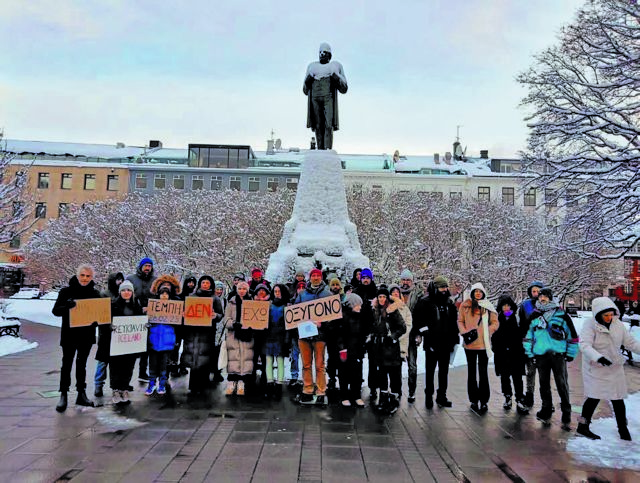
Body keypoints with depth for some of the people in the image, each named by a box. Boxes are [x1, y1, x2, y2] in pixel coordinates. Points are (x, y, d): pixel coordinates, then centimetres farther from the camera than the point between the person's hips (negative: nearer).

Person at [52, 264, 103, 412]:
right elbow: (55, 311, -9)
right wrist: (67, 306, -29)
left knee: (82, 364, 13)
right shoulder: (66, 291, -5)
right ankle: (63, 395, 12)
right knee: (67, 364, 2)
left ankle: (81, 394, 20)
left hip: (87, 335, 3)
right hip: (69, 335, -3)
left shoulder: (95, 293, 3)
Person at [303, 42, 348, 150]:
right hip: (315, 100, 2)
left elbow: (344, 89, 12)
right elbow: (305, 91, 21)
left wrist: (337, 79, -6)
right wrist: (307, 81, 1)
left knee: (329, 125, -17)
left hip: (329, 99, -2)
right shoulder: (312, 67, 23)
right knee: (318, 127, -5)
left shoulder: (336, 66, 16)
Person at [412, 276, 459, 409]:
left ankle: (441, 397, 21)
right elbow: (417, 318, -8)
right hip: (431, 342, -5)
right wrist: (423, 331, -12)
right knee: (430, 371, 3)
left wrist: (455, 338, 17)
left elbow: (454, 321, 19)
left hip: (446, 343, 5)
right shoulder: (425, 302, -6)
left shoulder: (449, 303, 12)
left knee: (444, 371, 11)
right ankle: (429, 397, 13)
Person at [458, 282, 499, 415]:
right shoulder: (465, 305, 4)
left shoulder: (488, 307, 5)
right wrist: (464, 333, -10)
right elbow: (460, 321, 4)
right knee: (471, 371, 10)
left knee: (483, 373, 3)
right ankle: (474, 400, 19)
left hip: (484, 344, 0)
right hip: (470, 344, 0)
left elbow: (495, 323, 5)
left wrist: (486, 332, -7)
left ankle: (484, 401, 10)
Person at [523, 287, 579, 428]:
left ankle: (566, 414, 8)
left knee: (562, 385, -2)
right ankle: (546, 410, 22)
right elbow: (528, 336, 16)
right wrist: (530, 354, 11)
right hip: (541, 355, 3)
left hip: (558, 354, -3)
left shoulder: (562, 315, 1)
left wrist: (570, 354, 3)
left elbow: (572, 336, 6)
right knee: (544, 384, 10)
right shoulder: (534, 316, 9)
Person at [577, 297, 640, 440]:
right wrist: (598, 357, -42)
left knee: (618, 399, 10)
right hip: (595, 368, -5)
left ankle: (623, 428, 28)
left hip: (615, 368, 5)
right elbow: (585, 345, -27)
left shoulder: (618, 324, 1)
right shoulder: (590, 325, -17)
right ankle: (583, 426, 11)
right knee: (594, 397, -3)